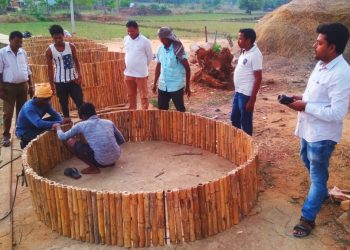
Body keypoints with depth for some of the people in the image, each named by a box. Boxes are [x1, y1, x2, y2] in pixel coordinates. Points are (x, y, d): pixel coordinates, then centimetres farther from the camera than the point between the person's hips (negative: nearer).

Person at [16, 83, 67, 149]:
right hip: (24, 132, -7)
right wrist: (60, 123, -47)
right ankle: (25, 143, -3)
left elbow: (55, 114, -8)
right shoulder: (29, 108, -33)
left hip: (35, 127, 7)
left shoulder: (45, 103, -9)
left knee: (54, 119, -11)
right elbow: (39, 124, -45)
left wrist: (62, 121, -31)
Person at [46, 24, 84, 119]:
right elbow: (50, 68, 0)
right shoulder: (49, 50, -5)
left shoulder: (71, 46, -2)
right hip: (60, 81, -1)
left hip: (73, 79, 1)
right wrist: (52, 85, -1)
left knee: (80, 102, 0)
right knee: (64, 104, 8)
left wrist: (79, 75, -7)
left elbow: (76, 61, 5)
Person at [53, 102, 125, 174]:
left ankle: (93, 168, 6)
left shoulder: (81, 125, 3)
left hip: (101, 160, -6)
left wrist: (58, 127, 33)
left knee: (69, 141, 7)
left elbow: (62, 137, 12)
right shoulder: (108, 122, 12)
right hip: (115, 157, 6)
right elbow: (121, 140, 21)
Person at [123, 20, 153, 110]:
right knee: (130, 96, 16)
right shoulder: (126, 39, 4)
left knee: (143, 96, 4)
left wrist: (142, 66, 7)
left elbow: (150, 56, -2)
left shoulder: (145, 41, -12)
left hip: (141, 74, -5)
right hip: (128, 73, 5)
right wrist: (130, 64, 14)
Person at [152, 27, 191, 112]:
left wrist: (187, 86, -10)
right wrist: (155, 83, 17)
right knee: (162, 109, 11)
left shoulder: (177, 49, -13)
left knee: (180, 109, 3)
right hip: (162, 86, 5)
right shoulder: (160, 49, 3)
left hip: (176, 86, -5)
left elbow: (187, 68, -10)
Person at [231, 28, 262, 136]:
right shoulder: (244, 51, 9)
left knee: (245, 122, 4)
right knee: (234, 119, 20)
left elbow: (258, 78, -19)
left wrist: (252, 99, -20)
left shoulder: (255, 54, -18)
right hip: (238, 92, 9)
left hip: (246, 94, -9)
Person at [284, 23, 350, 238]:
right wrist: (301, 98, -1)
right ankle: (322, 194, 53)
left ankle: (308, 218, 18)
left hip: (322, 135, -10)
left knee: (317, 176, 5)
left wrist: (305, 106, -23)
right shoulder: (321, 64, 3)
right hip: (309, 129, 10)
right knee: (308, 163, 28)